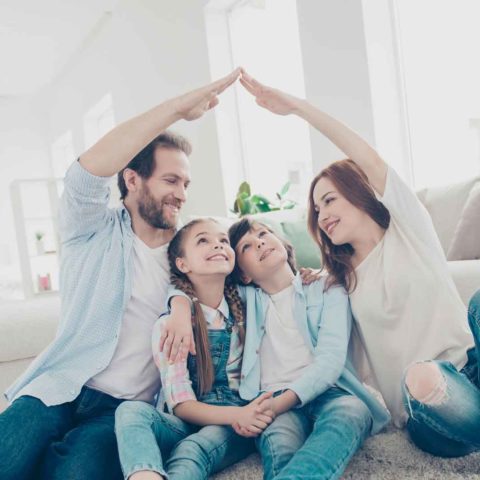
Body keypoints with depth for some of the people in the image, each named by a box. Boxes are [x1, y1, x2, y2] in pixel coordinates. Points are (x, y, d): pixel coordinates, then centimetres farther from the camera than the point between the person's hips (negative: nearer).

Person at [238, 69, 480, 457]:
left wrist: (296, 105, -13)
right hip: (426, 408, 0)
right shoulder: (342, 281, 14)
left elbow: (369, 159, -9)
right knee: (420, 376, -38)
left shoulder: (408, 228, 5)